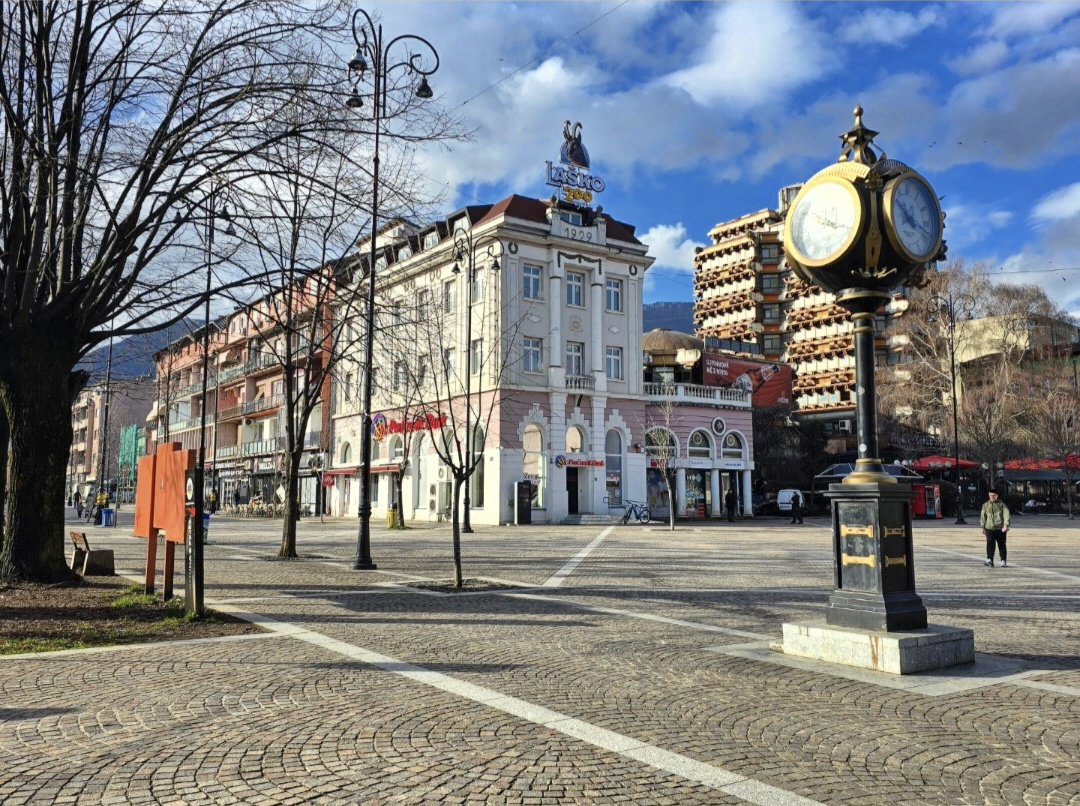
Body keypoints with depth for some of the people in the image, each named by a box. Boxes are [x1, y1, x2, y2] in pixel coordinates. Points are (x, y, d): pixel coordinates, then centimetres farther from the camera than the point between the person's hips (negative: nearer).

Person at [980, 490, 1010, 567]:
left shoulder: (1001, 504, 3)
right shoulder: (985, 505, 12)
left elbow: (1006, 514, -6)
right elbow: (983, 516, 19)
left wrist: (1006, 525, -19)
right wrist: (983, 527, 18)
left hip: (1000, 528, -1)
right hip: (989, 528, 1)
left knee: (1002, 545, 4)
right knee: (990, 544, -13)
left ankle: (1004, 561, 14)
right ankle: (990, 560, -20)